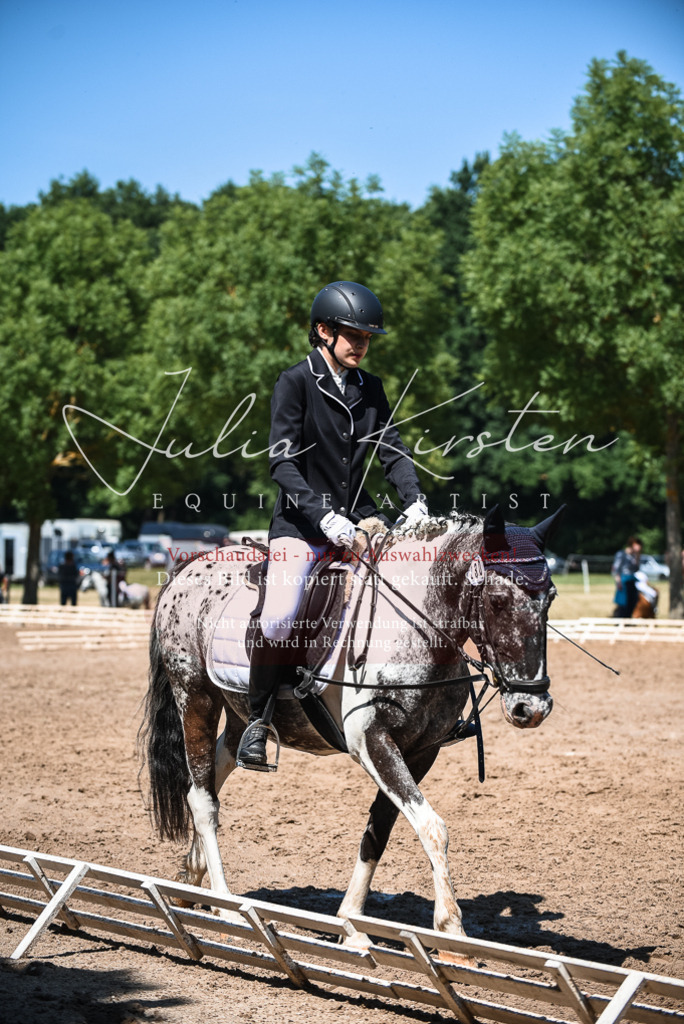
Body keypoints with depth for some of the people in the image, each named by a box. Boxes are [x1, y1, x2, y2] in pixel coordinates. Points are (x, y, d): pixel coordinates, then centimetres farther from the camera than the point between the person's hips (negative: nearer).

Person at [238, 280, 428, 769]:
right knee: (280, 617, -26)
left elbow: (393, 451, 8)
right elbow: (283, 462, -13)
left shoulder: (371, 389, 12)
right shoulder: (295, 382, -5)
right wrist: (324, 516, -24)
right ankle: (257, 721, -6)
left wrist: (415, 500, -12)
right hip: (302, 521, -5)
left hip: (359, 518, 5)